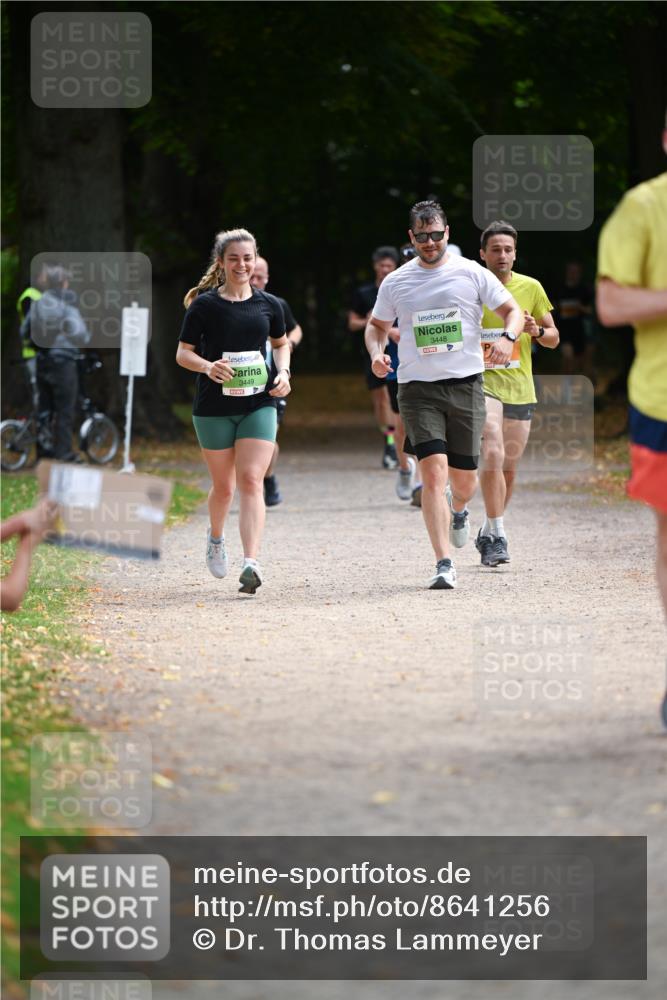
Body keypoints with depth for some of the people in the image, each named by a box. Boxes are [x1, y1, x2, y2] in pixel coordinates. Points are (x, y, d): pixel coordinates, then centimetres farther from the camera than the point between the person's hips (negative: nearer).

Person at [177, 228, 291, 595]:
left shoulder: (268, 304, 5)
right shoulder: (205, 305, -3)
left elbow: (281, 343, 22)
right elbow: (183, 352, 0)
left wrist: (283, 373, 3)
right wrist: (208, 366, -20)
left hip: (259, 404, 1)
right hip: (214, 408, -1)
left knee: (252, 481, -14)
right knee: (223, 487, 9)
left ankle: (251, 563, -23)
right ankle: (215, 537, 42)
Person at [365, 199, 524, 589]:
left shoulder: (472, 274, 2)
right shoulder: (395, 283, 7)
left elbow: (513, 310, 7)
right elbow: (377, 325, 21)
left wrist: (507, 338, -15)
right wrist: (376, 352, -1)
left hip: (466, 385, 0)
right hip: (417, 387, 0)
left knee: (464, 478, 5)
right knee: (433, 469, -16)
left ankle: (459, 510, 45)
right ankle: (445, 564, -16)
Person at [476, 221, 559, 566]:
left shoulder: (531, 288, 5)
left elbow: (553, 338, 11)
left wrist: (537, 331, -10)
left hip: (521, 388, 4)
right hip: (483, 382, -4)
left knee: (509, 467, 10)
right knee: (492, 456, -22)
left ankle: (488, 533, 29)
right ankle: (497, 537, -20)